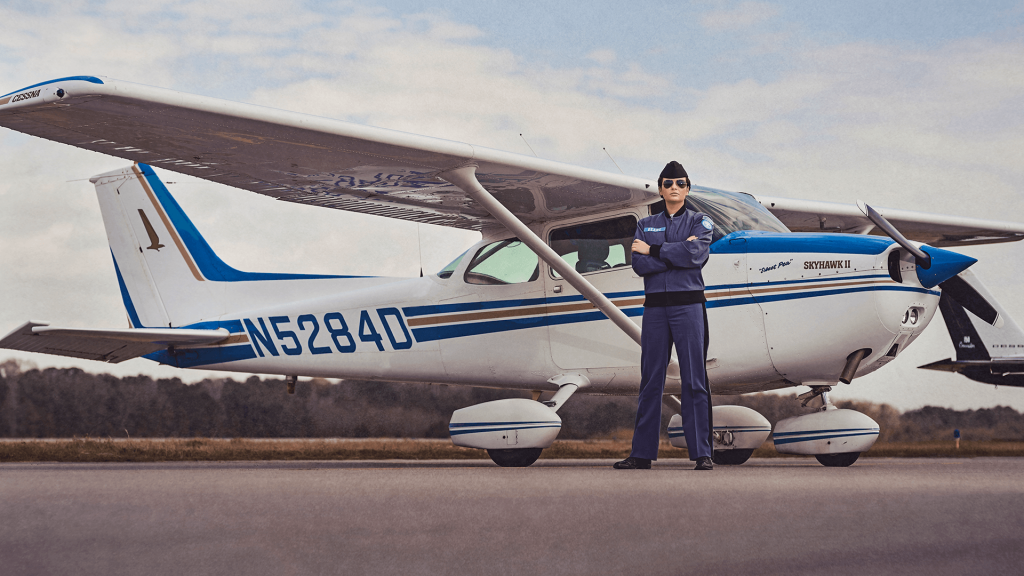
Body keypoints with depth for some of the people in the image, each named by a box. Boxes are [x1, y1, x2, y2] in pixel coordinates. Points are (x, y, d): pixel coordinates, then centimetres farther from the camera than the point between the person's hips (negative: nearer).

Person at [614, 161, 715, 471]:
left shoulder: (700, 222, 6)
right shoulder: (646, 225, 14)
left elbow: (696, 255, -14)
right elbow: (639, 265, -2)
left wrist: (653, 250, -7)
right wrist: (676, 253, -12)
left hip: (688, 304, -3)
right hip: (655, 306, 3)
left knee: (694, 379, -5)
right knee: (651, 379, 4)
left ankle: (702, 453, -3)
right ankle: (642, 453, 8)